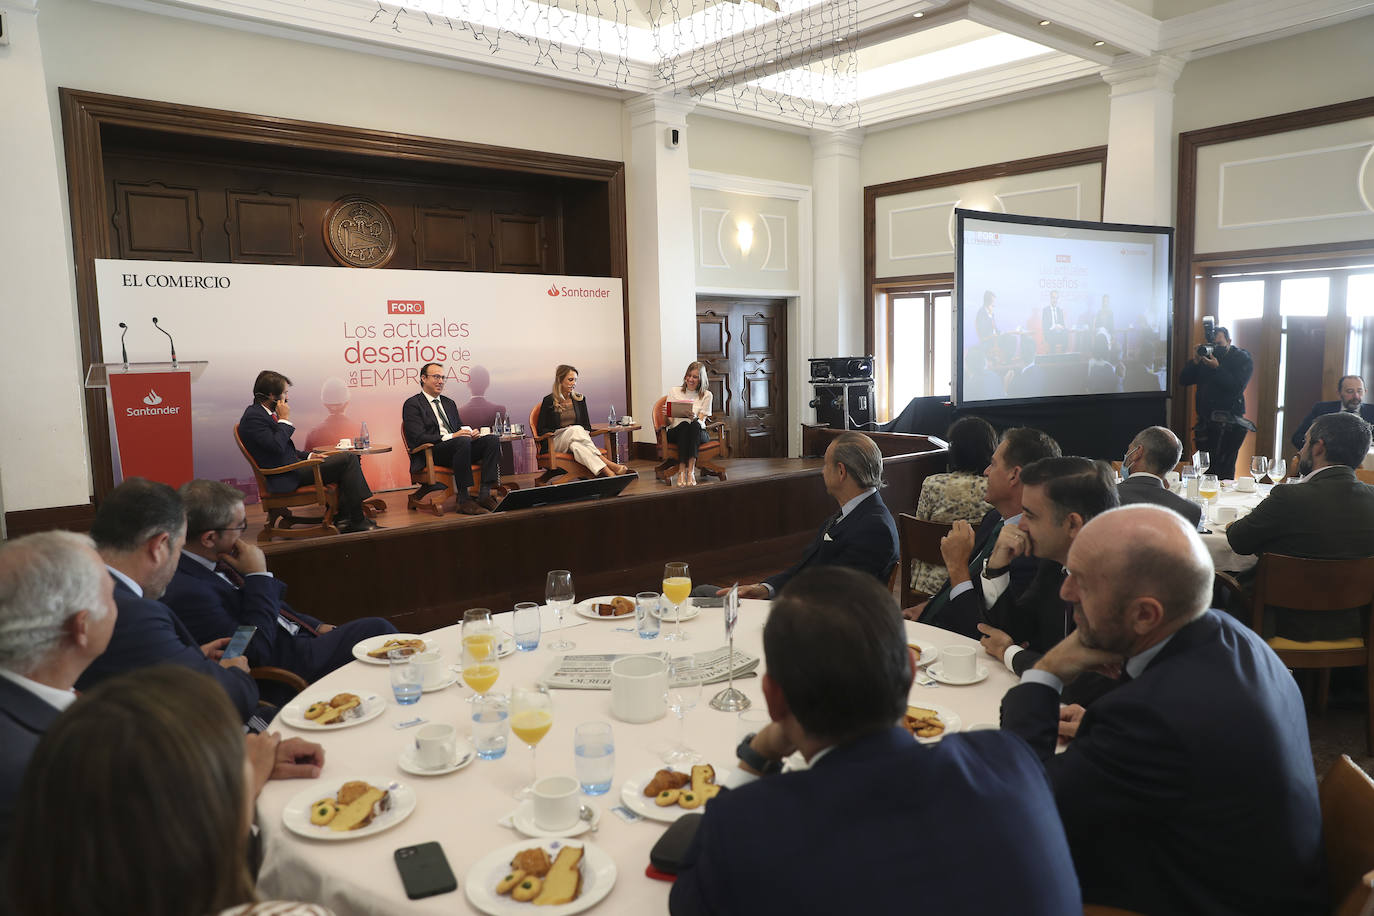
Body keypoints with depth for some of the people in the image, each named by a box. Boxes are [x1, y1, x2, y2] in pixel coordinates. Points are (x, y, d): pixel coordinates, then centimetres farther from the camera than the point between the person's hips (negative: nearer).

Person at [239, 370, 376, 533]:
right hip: (285, 478, -11)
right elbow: (277, 446, -25)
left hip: (290, 467, 11)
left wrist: (309, 456, 13)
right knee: (348, 458, -13)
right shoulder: (253, 416, -14)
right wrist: (284, 419, -13)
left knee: (346, 460, 11)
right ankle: (358, 520, -11)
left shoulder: (265, 413, 17)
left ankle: (343, 520, 3)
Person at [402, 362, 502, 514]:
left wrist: (470, 433, -1)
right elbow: (418, 438, -10)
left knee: (492, 440, -18)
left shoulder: (449, 403, 26)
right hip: (430, 454, -7)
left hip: (457, 447, 7)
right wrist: (451, 437, -21)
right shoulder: (412, 404, 3)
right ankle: (463, 500, -33)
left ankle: (485, 494, -25)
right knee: (462, 442, -37)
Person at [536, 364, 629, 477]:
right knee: (576, 429, -35)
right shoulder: (549, 401, 3)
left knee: (575, 445, -37)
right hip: (557, 443, -3)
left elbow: (587, 426, 18)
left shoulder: (580, 400, 15)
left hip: (576, 440, 3)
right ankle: (607, 464, -52)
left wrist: (585, 434, -7)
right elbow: (541, 429, 1)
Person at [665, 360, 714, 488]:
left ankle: (689, 469, -46)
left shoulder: (706, 395, 11)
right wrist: (669, 417, -14)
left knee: (694, 425, -35)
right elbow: (669, 421, 10)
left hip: (698, 433, 0)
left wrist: (695, 418, -23)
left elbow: (701, 421, 0)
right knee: (684, 424, -35)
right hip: (676, 432, 0)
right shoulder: (673, 392, 13)